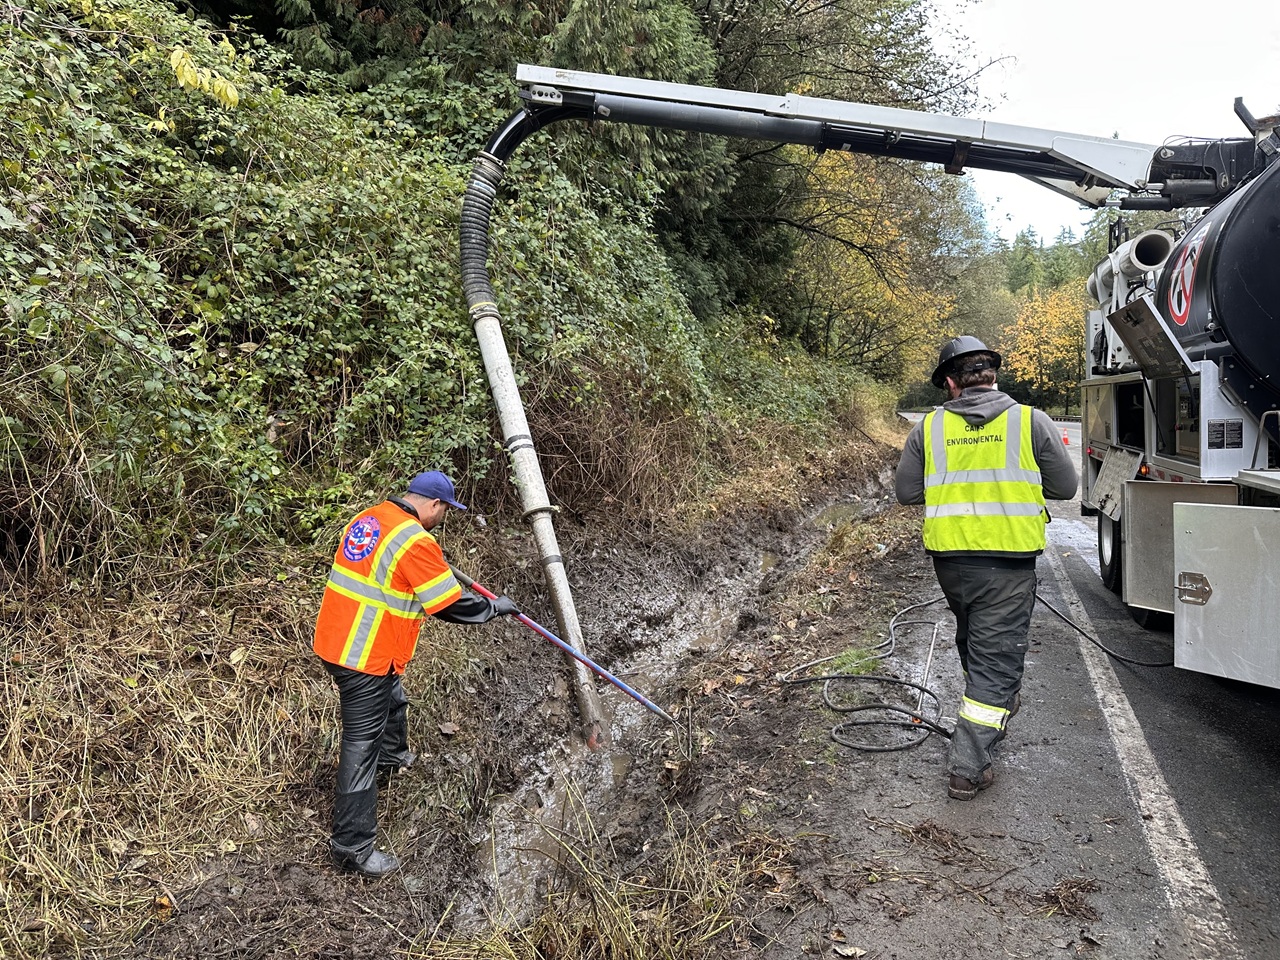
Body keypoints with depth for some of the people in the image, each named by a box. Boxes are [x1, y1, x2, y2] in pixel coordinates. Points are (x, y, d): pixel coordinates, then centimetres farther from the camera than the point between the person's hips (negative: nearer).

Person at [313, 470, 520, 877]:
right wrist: (494, 607, 1)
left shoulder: (368, 519, 5)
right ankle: (353, 844, 9)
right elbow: (453, 605, -16)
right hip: (364, 658, -10)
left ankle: (393, 755, 59)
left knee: (392, 700, 32)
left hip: (335, 640, 10)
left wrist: (438, 568, 36)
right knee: (361, 744, -1)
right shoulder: (415, 542, -21)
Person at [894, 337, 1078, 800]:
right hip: (1008, 561, -3)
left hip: (949, 558, 3)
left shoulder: (928, 427, -1)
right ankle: (967, 768, 1)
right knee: (995, 657, 3)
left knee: (973, 638, 27)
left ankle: (1000, 703, 50)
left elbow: (906, 491, 4)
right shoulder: (1032, 421, -4)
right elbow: (1065, 487, 3)